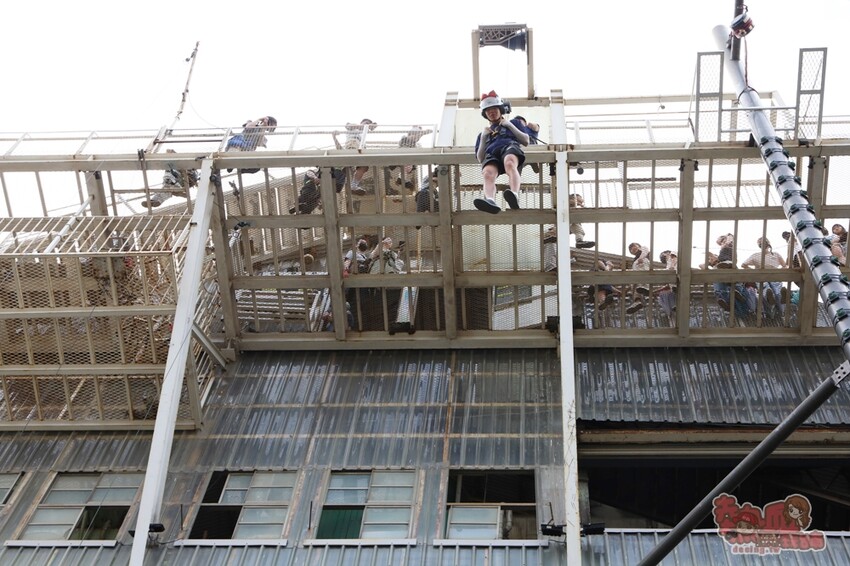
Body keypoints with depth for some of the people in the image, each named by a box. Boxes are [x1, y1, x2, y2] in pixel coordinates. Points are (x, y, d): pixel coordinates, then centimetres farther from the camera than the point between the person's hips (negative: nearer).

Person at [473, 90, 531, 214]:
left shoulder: (514, 123, 37)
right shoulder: (483, 134, 40)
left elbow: (526, 141, 19)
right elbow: (480, 159, 26)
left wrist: (510, 125, 13)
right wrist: (483, 137, 15)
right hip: (491, 154, 2)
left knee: (509, 163, -43)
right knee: (488, 173, -38)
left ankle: (514, 196, -69)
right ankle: (490, 201, -67)